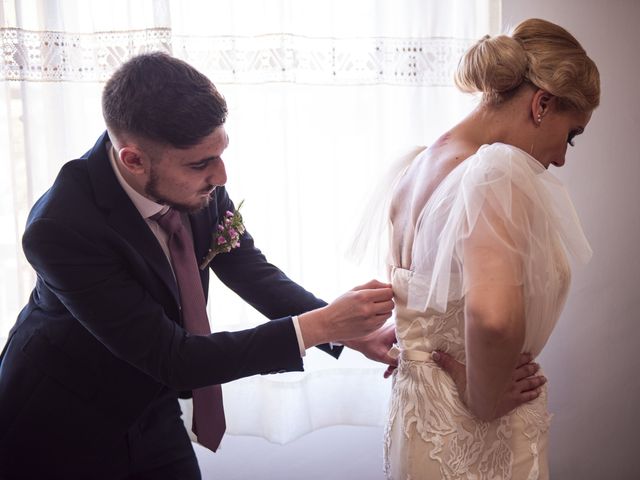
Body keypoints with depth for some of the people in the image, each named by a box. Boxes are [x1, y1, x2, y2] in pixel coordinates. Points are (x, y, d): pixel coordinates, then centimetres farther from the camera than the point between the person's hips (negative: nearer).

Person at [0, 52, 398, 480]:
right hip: (61, 427, -5)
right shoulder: (60, 227, -33)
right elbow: (170, 357, -29)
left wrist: (349, 329, -17)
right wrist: (319, 326, -31)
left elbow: (251, 272, -4)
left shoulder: (197, 181, -17)